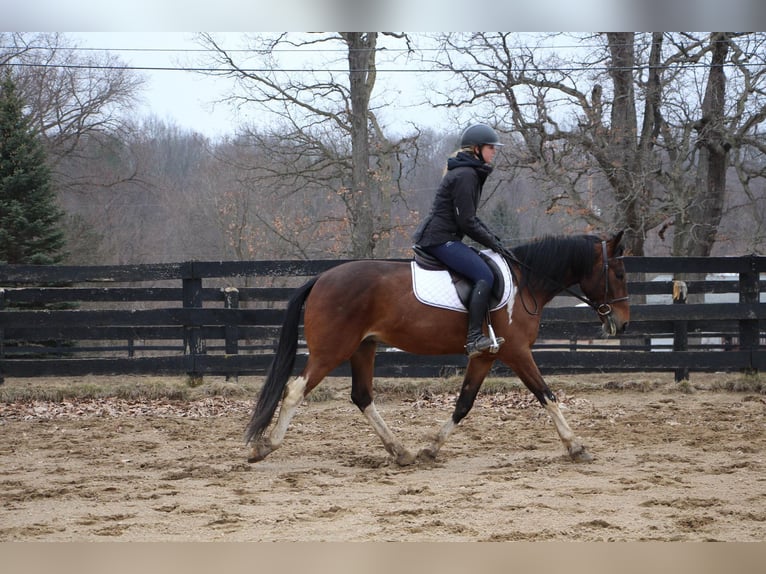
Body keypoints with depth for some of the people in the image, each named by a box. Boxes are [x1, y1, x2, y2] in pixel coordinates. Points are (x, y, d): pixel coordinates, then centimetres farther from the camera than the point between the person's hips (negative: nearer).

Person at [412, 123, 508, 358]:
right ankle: (474, 338, -28)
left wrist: (494, 239, 13)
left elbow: (470, 217, 25)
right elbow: (467, 222, -17)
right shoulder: (465, 175, -15)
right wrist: (493, 243, -8)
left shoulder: (472, 174, 19)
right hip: (441, 239, -11)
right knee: (484, 275, -22)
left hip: (437, 238, 11)